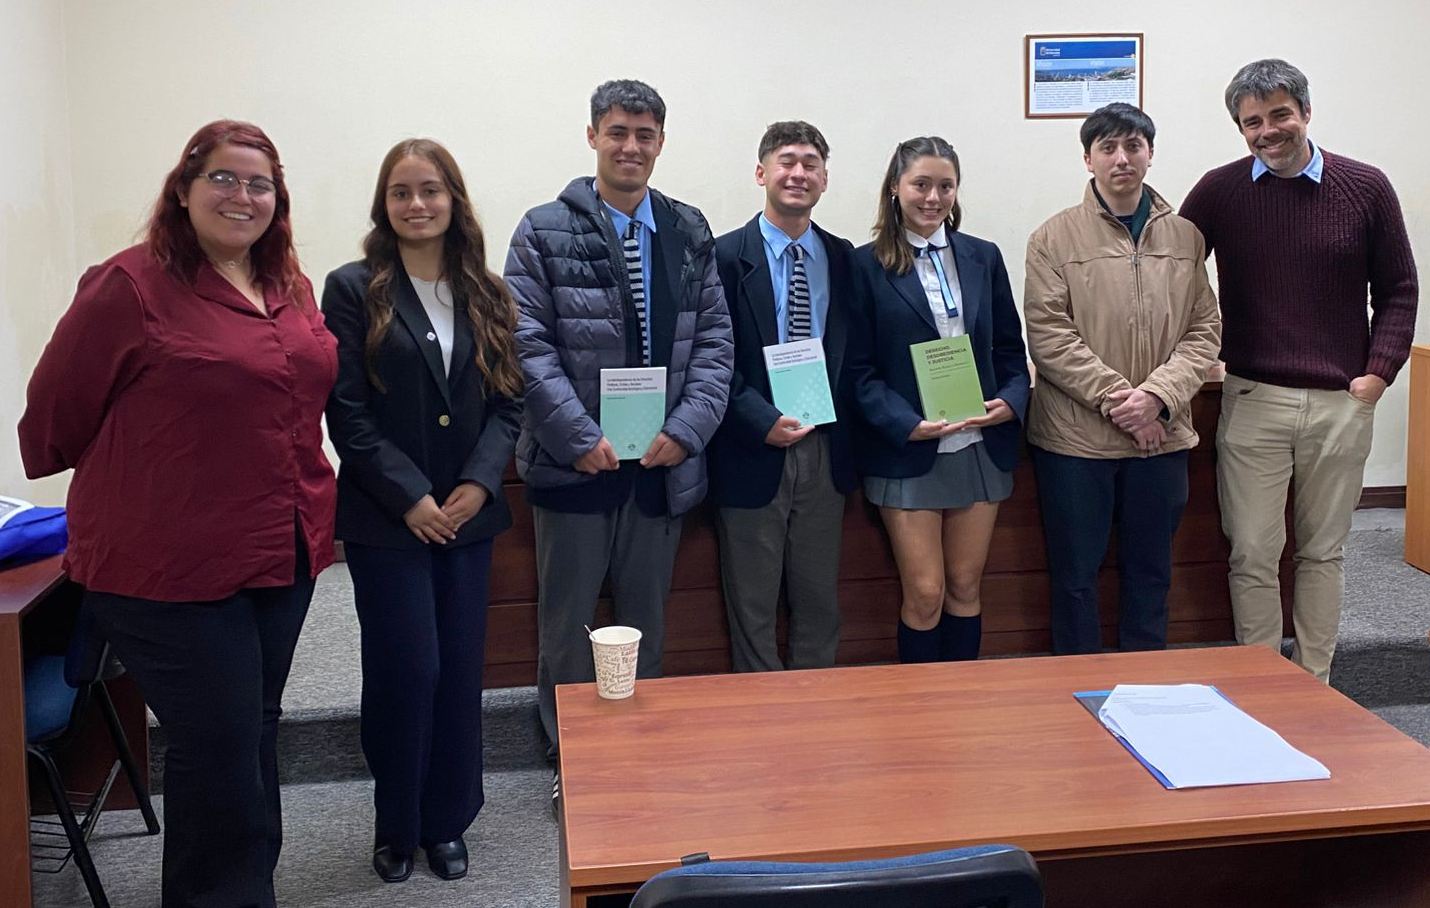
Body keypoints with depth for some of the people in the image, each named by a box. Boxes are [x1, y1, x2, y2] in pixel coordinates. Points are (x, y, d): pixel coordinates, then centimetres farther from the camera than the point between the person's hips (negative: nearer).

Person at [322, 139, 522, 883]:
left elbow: (507, 401, 5)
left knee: (459, 671, 7)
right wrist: (411, 498, -13)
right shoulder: (354, 289, -3)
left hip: (468, 514, 4)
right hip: (386, 519, -3)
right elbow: (347, 413, -8)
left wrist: (478, 485, -10)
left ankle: (446, 823, 22)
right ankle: (396, 828, 18)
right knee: (406, 670, -2)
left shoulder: (486, 294, 8)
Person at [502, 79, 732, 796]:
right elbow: (528, 345, -8)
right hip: (576, 462, -3)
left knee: (647, 616, 15)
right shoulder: (545, 231, -3)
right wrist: (581, 438, -16)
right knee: (567, 620, 8)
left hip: (665, 460, 3)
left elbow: (714, 340, 5)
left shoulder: (689, 232, 8)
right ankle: (569, 759, 24)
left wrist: (685, 429, -8)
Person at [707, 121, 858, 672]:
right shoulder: (726, 256, -6)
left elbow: (853, 352, 9)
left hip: (824, 451, 4)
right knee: (752, 607, 7)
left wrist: (841, 422, -4)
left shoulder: (842, 258, 8)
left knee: (820, 602, 15)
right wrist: (762, 420, -17)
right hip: (753, 452, -4)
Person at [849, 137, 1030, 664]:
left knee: (966, 588, 11)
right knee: (924, 595, 0)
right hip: (906, 452, -4)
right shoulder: (867, 265, -4)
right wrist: (907, 423, -20)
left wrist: (1011, 400, -9)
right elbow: (859, 368, -7)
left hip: (981, 446, 4)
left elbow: (1010, 349, 11)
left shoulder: (983, 258, 8)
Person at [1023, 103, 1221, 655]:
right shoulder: (1054, 238, -2)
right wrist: (1116, 397, -16)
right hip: (1074, 437, -3)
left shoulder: (1185, 238, 7)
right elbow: (1048, 336, -10)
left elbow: (1204, 331, 4)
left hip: (1162, 437, 3)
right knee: (1075, 575, 6)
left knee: (1150, 573, 15)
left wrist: (1157, 396, -12)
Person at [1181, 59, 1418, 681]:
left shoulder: (1366, 188, 2)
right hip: (1251, 399, -1)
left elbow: (1398, 291, 7)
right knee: (1253, 555, 2)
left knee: (1323, 552, 11)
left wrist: (1379, 372, -3)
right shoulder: (1219, 191, 0)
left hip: (1343, 402, 1)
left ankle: (1315, 685, 24)